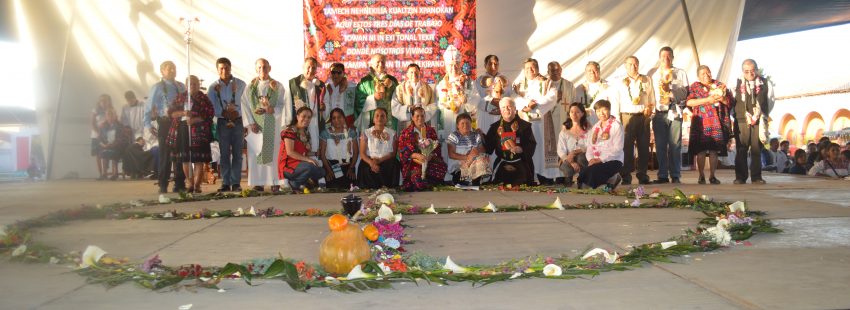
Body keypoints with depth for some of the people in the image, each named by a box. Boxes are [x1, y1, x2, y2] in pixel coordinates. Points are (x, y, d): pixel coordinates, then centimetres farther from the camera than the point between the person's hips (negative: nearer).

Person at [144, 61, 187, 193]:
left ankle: (180, 184, 16)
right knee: (165, 155, 0)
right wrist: (148, 124, -10)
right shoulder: (157, 87, 0)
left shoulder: (181, 86, 13)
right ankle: (163, 186, 8)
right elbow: (149, 106, -3)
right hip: (165, 123, -4)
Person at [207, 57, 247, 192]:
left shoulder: (240, 84, 3)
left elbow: (241, 103, -3)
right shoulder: (213, 87, 4)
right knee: (224, 154, 3)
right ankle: (225, 183, 7)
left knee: (237, 153, 0)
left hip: (237, 122, 0)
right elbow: (212, 108, -3)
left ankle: (236, 183, 4)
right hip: (222, 123, 0)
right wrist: (226, 113, -13)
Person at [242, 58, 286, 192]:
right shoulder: (250, 87, 8)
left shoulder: (277, 86, 5)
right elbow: (245, 106, 3)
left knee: (272, 152, -2)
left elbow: (282, 104, 2)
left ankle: (274, 182, 0)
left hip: (272, 125, -1)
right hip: (256, 125, 1)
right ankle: (258, 183, 1)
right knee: (256, 153, -2)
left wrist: (271, 110, -17)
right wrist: (250, 122, -8)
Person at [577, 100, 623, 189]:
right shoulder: (595, 127, 17)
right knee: (582, 176, -22)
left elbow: (617, 148, -13)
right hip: (597, 161, 6)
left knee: (593, 171, -34)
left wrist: (601, 159, -20)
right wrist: (591, 159, -9)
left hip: (613, 161, -6)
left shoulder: (616, 125, -3)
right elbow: (590, 146, 12)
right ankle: (610, 178, 1)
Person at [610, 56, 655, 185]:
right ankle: (626, 176, 2)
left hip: (643, 116, 3)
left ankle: (642, 175, 14)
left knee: (644, 147, 5)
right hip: (627, 117, -3)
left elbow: (652, 98, 18)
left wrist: (650, 108, -2)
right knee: (627, 147, -5)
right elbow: (615, 103, 1)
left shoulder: (647, 80, 14)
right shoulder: (619, 83, 5)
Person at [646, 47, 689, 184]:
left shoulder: (680, 73, 13)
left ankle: (676, 176, 0)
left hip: (674, 112, -1)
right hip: (658, 112, 1)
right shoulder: (652, 73, 16)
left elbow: (684, 93, 3)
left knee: (675, 145, -4)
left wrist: (670, 89, -11)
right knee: (660, 145, 0)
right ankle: (662, 175, 5)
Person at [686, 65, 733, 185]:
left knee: (714, 150, 0)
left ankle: (712, 176, 7)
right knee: (701, 150, -5)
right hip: (701, 123, -2)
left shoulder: (719, 85, 15)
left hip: (717, 123, 2)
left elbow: (730, 101, 13)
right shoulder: (694, 86, 8)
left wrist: (721, 98, -8)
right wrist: (707, 100, -14)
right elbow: (689, 102, -8)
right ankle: (701, 176, 3)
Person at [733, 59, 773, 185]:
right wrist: (738, 115, 0)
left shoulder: (765, 84, 7)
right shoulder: (737, 84, 6)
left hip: (759, 121, 1)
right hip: (741, 121, 0)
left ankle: (756, 177, 9)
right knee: (741, 149, -1)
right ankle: (740, 177, 4)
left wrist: (762, 115, 4)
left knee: (757, 149, 2)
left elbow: (770, 101, 10)